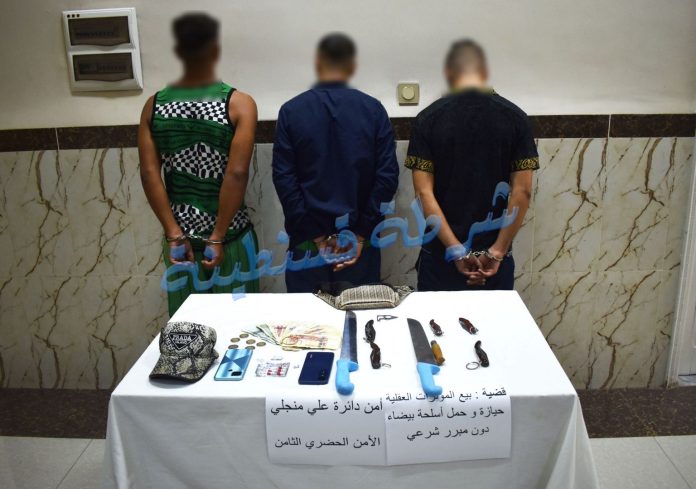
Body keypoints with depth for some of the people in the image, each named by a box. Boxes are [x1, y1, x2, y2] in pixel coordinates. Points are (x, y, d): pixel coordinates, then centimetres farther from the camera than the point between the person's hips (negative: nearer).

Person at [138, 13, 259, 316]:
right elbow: (236, 174, -19)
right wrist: (218, 237, -14)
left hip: (179, 233, 4)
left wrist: (174, 233, -6)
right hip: (230, 233, -3)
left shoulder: (154, 105, 0)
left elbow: (149, 173, -7)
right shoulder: (239, 104, -11)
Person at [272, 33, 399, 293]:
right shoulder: (373, 110, -2)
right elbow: (388, 175, -8)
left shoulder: (291, 111, -3)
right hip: (358, 241, 1)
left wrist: (314, 235, -6)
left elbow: (283, 178, -8)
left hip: (308, 241, 0)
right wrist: (362, 234, -4)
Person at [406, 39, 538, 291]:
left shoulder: (428, 118, -5)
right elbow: (522, 192, -8)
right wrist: (498, 250, -5)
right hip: (494, 259, 1)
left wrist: (455, 250, -10)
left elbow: (424, 192, -11)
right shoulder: (515, 117, -3)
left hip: (441, 254, -1)